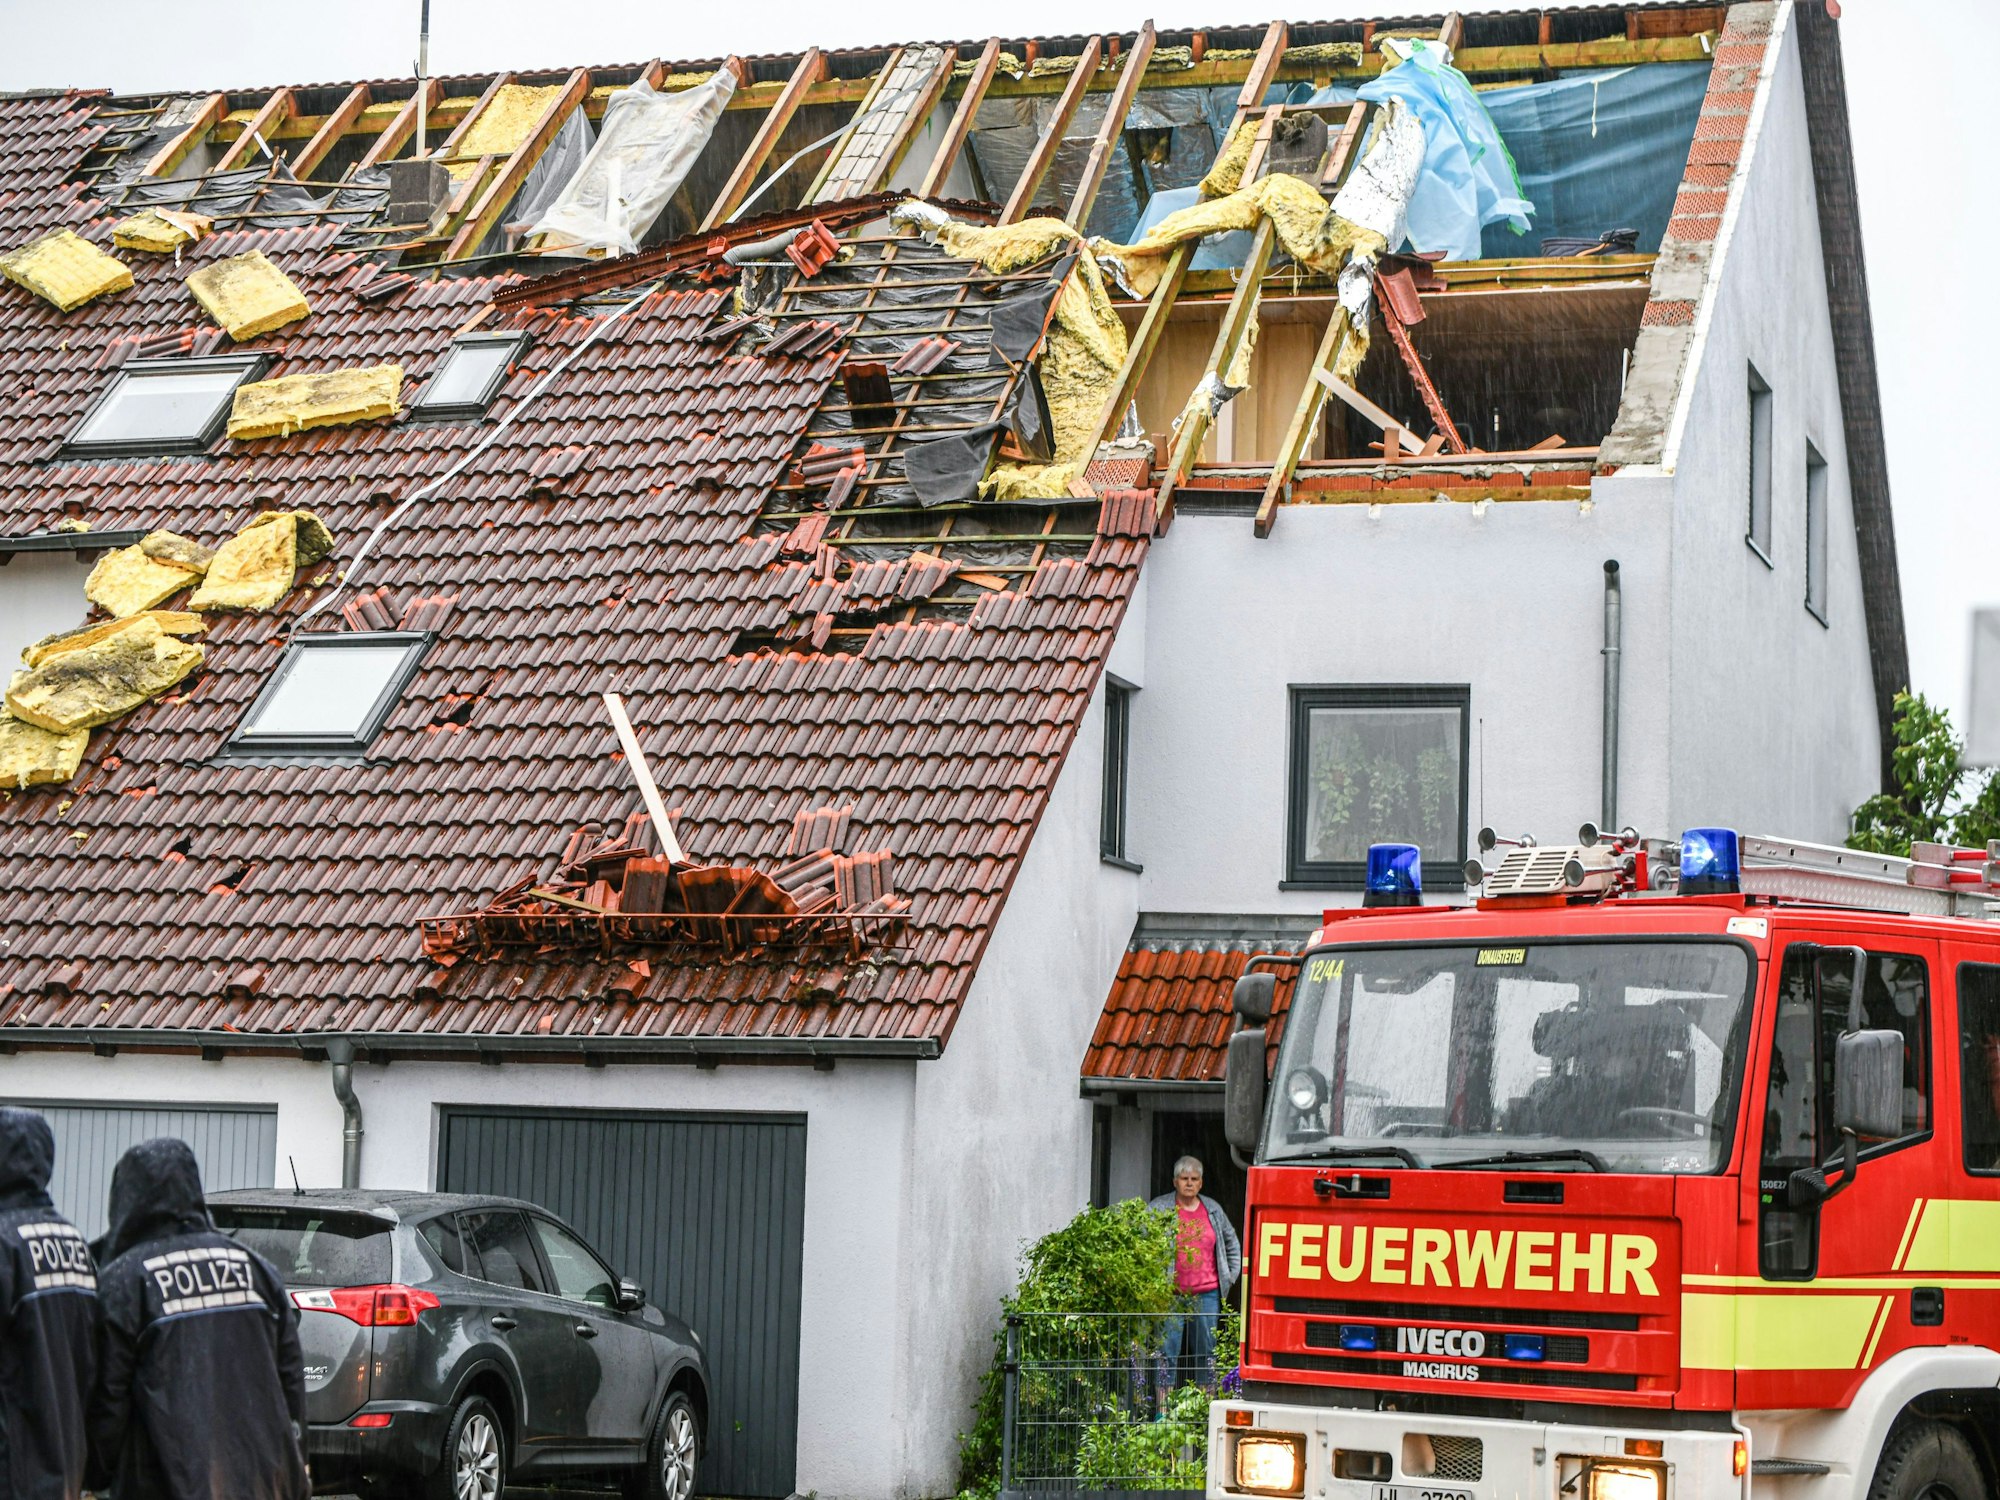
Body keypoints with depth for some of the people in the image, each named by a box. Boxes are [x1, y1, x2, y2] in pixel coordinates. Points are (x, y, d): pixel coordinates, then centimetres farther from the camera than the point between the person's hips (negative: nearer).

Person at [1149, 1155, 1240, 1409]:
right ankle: (1163, 1411, -4)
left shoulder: (1213, 1210, 12)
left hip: (1207, 1293, 3)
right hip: (1170, 1294, -3)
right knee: (1167, 1353, -5)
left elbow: (1232, 1244, 23)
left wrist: (1229, 1279, 15)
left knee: (1207, 1353, 6)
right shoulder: (1158, 1209, 1)